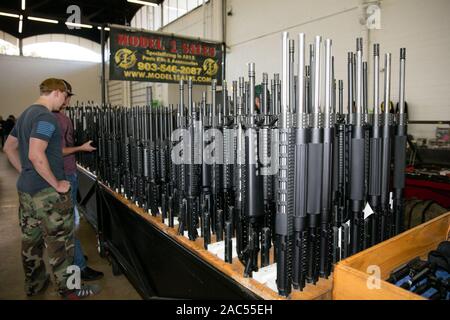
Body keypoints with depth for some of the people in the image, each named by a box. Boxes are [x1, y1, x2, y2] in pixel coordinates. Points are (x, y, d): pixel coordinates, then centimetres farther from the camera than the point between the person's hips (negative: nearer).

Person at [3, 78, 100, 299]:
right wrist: (56, 184, -19)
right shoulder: (46, 117, -18)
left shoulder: (26, 114, 13)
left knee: (31, 239, 18)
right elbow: (36, 155, -28)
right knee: (60, 241, 2)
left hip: (25, 188, 10)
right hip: (47, 191, -9)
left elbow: (9, 147, 20)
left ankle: (34, 285, 32)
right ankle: (68, 289, 15)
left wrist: (25, 173, 18)